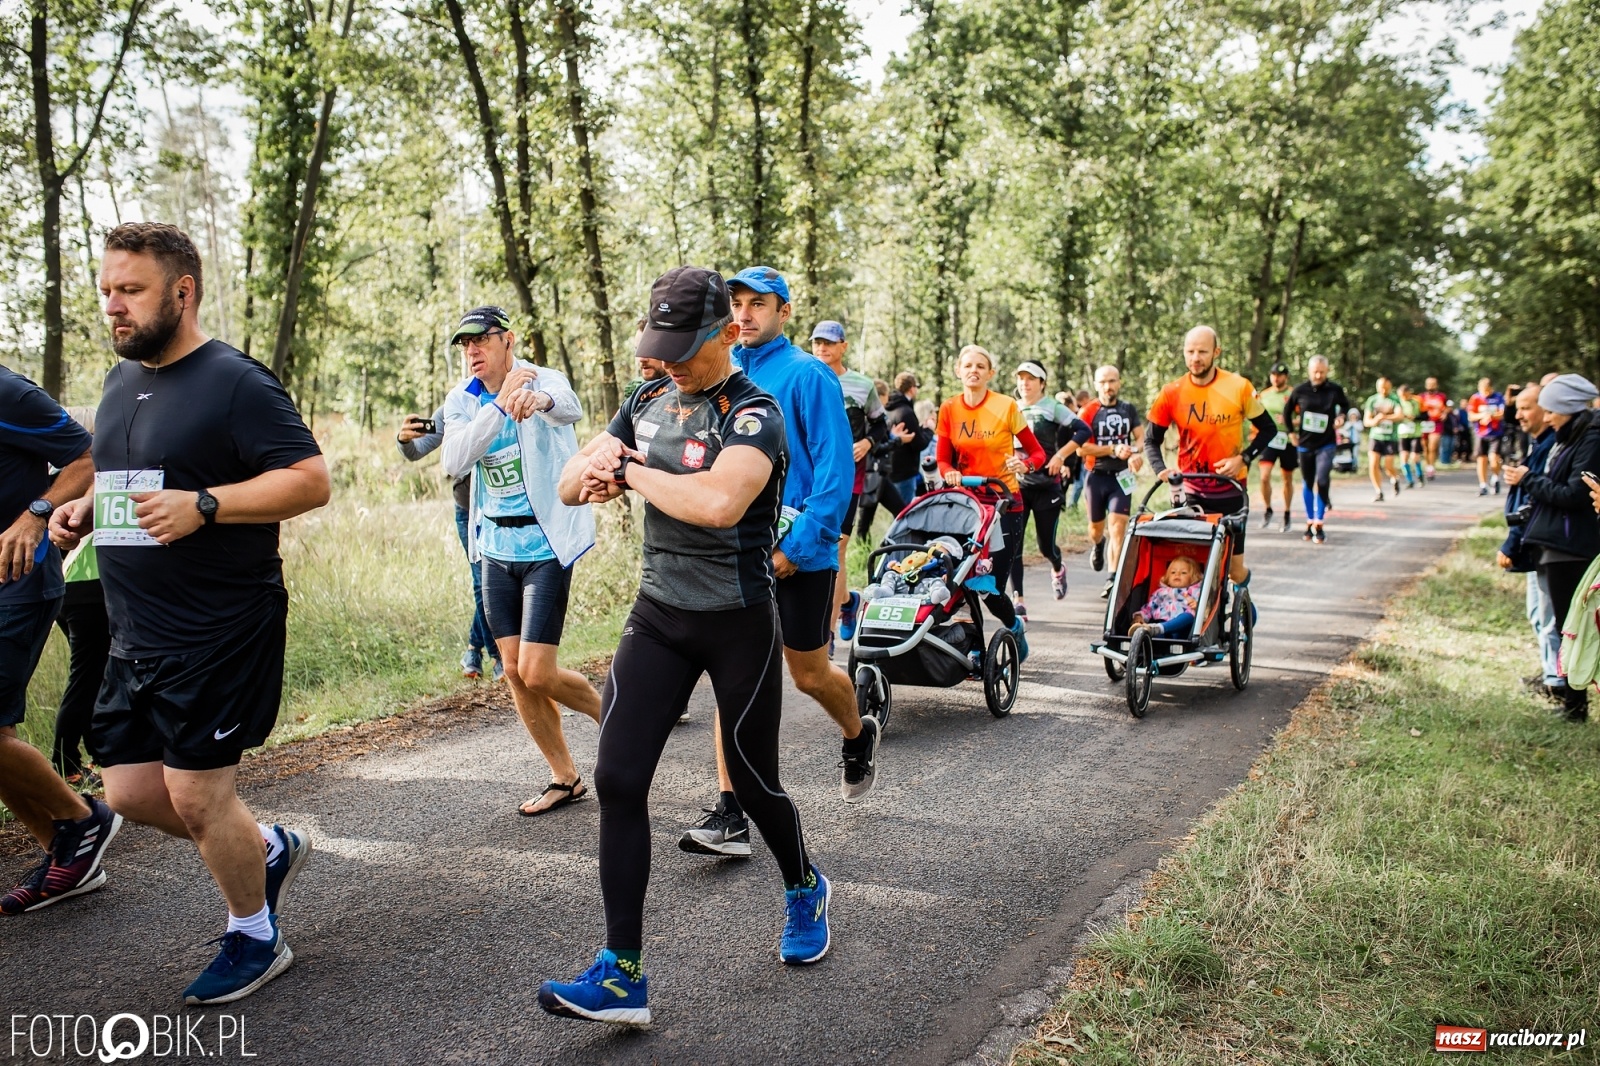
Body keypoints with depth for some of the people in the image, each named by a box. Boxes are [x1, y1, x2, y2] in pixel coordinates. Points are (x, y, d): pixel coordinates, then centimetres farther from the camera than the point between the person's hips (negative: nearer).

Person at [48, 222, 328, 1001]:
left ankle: (254, 940, 21)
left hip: (221, 630, -8)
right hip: (138, 635, 9)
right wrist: (85, 509, 7)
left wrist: (202, 506, -29)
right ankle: (270, 849, 34)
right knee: (130, 791, 11)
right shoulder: (121, 381, 13)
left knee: (195, 794, -2)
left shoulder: (234, 382, -13)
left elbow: (311, 480, -20)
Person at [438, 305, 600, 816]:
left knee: (536, 674, -10)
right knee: (514, 672, 8)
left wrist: (541, 399, -60)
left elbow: (570, 408, -35)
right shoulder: (461, 400, 3)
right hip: (496, 547, 6)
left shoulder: (544, 380, -11)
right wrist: (500, 404, -27)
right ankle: (565, 778, 24)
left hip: (546, 545, -6)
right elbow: (454, 462, -15)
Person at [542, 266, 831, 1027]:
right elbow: (569, 485, 9)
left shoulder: (754, 415, -15)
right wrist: (593, 471, -16)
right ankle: (622, 974, 2)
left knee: (753, 783, 9)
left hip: (739, 624, -6)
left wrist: (632, 471, -19)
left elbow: (718, 502, -35)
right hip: (658, 615, 6)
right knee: (617, 779, -5)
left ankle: (805, 889, 42)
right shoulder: (648, 401, 7)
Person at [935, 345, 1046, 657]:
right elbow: (944, 459, 9)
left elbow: (1037, 453, -1)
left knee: (990, 584, -5)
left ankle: (1014, 625, 28)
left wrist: (1024, 464, -23)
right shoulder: (949, 409, 4)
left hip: (1003, 502, -3)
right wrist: (950, 473, -13)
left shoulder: (1006, 406, -5)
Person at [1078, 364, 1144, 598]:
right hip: (1096, 476, -1)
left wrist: (1136, 453, -14)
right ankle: (1097, 545, 50)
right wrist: (1114, 450, -20)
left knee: (1118, 525, -12)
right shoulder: (1087, 412, -6)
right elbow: (1081, 447, -13)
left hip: (1121, 476, 1)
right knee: (1096, 527, 12)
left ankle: (1114, 577, -12)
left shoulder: (1129, 410, 7)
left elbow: (1141, 437, 9)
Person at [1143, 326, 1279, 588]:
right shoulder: (1172, 393, -5)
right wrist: (1160, 470, -16)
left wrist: (1244, 458, -12)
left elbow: (1268, 428, 3)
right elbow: (1151, 440, 2)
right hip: (1190, 493, 1)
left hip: (1230, 490, -1)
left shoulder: (1239, 387, -8)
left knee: (1234, 569, 5)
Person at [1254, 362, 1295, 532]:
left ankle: (1287, 514, 26)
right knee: (1264, 477, -14)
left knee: (1287, 480, 11)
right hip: (1269, 440, 2)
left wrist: (1288, 422, -21)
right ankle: (1268, 510, 6)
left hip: (1287, 442, -2)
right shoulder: (1263, 394, 8)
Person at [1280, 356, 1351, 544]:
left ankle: (1319, 525, -7)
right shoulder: (1299, 390, -5)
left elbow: (1345, 405, 14)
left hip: (1326, 444, -2)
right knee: (1307, 484, 11)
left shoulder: (1335, 390, -6)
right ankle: (1310, 523, 25)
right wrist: (1292, 431, 9)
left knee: (1322, 481, -17)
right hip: (1305, 444, 2)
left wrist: (1341, 417, -5)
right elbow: (1287, 410, 12)